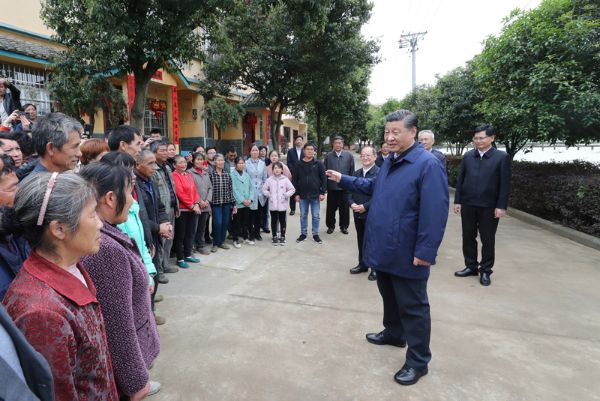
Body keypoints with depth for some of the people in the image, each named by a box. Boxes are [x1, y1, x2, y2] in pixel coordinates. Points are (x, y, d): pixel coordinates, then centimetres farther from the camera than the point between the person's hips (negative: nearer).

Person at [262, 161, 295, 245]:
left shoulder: (285, 179, -3)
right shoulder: (270, 179, 0)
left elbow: (292, 189, 0)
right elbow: (264, 189, 9)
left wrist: (286, 195, -8)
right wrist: (268, 195, -4)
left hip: (282, 205, -1)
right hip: (272, 205, 1)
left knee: (282, 220, 8)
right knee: (274, 220, 10)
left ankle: (282, 237, 19)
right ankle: (274, 237, 21)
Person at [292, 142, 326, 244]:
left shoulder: (318, 164, -2)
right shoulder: (298, 165, 1)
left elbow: (323, 178, -3)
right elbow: (294, 180, 3)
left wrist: (323, 192, -8)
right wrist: (296, 193, -2)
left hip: (315, 194, -1)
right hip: (302, 195, 1)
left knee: (316, 216, 7)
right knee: (303, 215, 11)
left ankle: (315, 234, 20)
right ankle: (303, 233, 24)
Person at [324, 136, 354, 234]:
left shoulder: (349, 155, -1)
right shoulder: (328, 156, 0)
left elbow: (352, 171, 1)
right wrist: (325, 186, -2)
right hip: (331, 187, 0)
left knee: (344, 208, 9)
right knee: (331, 208, 10)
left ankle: (344, 226, 25)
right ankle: (330, 226, 25)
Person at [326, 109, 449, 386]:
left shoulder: (428, 164, -19)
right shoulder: (389, 162, 10)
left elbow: (434, 212, -24)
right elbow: (373, 187, 26)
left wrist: (425, 251, -24)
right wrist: (343, 179, 21)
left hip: (407, 254, -8)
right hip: (384, 248, 9)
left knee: (412, 307, 6)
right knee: (388, 296, 24)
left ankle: (418, 361, 22)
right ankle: (394, 333, 46)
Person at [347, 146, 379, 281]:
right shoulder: (356, 173, 11)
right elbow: (350, 191, 12)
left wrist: (365, 206, -20)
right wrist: (352, 204, -7)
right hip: (358, 213, 6)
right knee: (361, 240, 16)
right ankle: (362, 264, 31)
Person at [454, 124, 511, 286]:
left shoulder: (502, 157, -3)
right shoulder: (468, 156, 5)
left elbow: (505, 184, -6)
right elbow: (460, 179, 6)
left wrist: (501, 206, -10)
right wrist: (458, 201, 1)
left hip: (489, 206, -3)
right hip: (468, 204, 3)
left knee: (488, 240, 7)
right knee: (468, 237, 11)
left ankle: (485, 270, 21)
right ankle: (471, 266, 25)